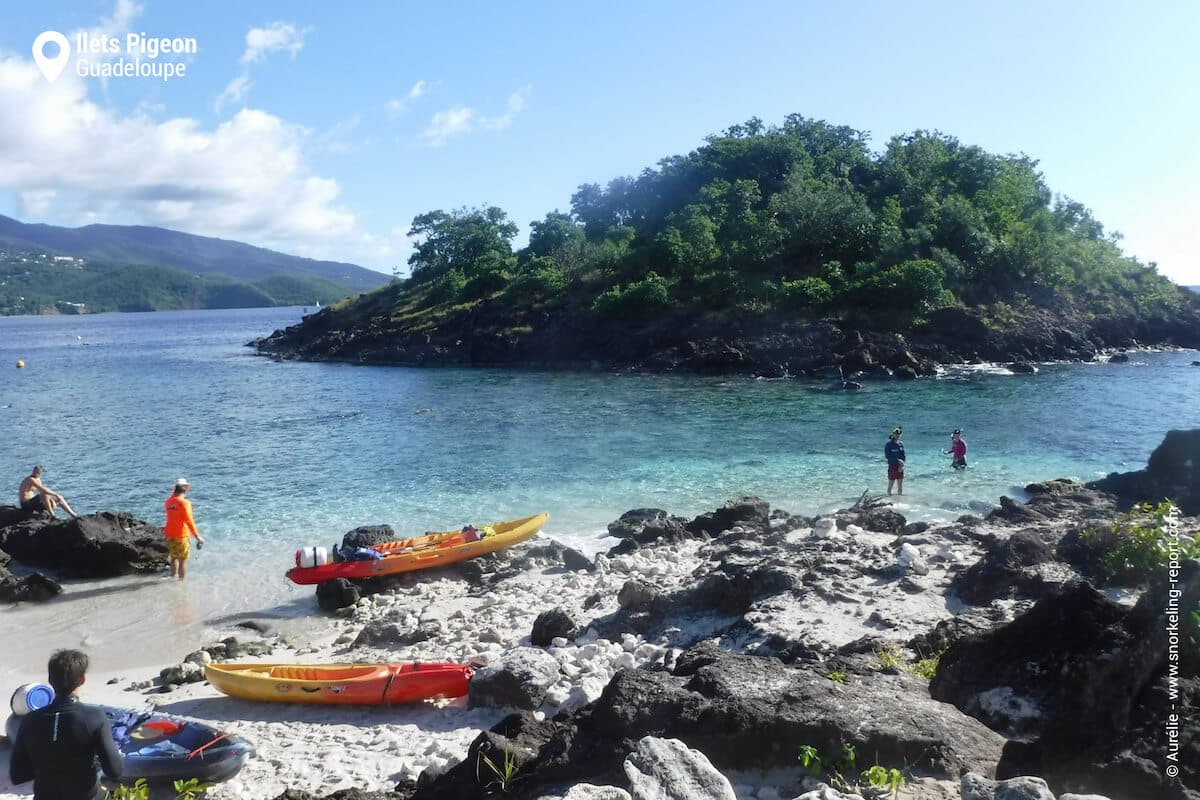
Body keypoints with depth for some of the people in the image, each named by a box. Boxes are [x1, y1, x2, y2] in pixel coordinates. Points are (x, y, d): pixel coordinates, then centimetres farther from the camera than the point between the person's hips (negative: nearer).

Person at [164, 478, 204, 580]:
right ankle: (182, 580, 2)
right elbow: (189, 521, -20)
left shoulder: (168, 502, 4)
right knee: (182, 560, 1)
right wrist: (197, 536, -20)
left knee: (174, 558, 22)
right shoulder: (184, 503, -15)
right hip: (181, 535, -6)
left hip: (169, 534, 7)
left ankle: (173, 576, 29)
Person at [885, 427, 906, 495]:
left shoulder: (901, 444, 7)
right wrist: (898, 460, -20)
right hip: (892, 467, -5)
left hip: (900, 468, 5)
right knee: (890, 485, 2)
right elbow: (887, 456, -14)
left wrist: (902, 465, -8)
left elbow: (903, 456, 7)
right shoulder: (889, 444, -8)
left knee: (900, 487, 8)